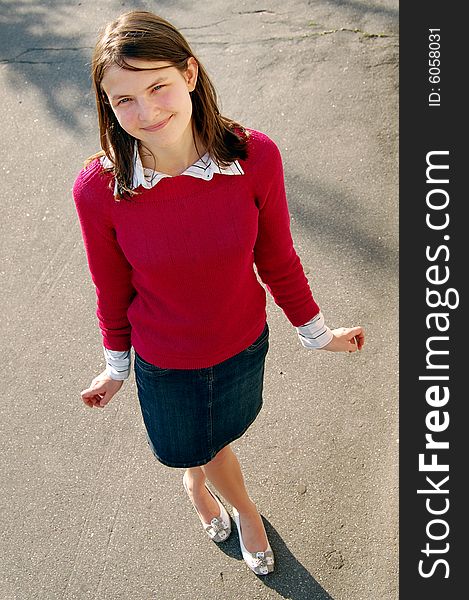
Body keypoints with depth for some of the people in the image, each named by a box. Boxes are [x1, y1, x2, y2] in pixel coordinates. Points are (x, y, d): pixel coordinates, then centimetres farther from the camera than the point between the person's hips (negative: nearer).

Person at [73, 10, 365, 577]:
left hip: (244, 346, 1)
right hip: (163, 362, 0)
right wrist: (117, 365, 5)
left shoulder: (255, 156, -24)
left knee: (210, 440, 28)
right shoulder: (98, 188, -25)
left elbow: (276, 259, -9)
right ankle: (244, 509, 65)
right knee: (202, 446, 27)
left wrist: (316, 333, 3)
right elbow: (112, 288, -9)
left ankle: (196, 480, 68)